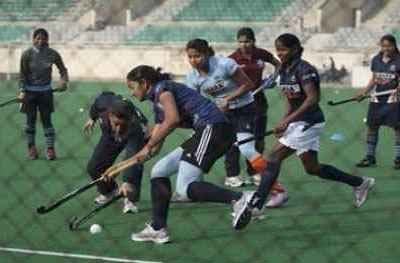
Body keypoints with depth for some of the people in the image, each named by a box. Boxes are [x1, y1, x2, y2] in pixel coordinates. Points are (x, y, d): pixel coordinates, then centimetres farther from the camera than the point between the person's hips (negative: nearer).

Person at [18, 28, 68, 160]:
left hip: (45, 91, 0)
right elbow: (22, 74, -6)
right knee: (31, 119, 8)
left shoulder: (53, 54, -6)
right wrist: (22, 91, -15)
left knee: (47, 119, 1)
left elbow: (63, 69, 4)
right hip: (30, 91, 0)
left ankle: (50, 148, 5)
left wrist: (64, 81, -14)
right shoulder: (27, 54, -9)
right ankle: (31, 146, 21)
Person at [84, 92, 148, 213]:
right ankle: (109, 191, 29)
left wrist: (128, 182, -69)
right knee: (94, 167, 1)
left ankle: (130, 200, -12)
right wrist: (92, 118, 5)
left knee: (134, 164, -30)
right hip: (110, 136, 4)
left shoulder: (136, 125, -49)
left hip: (135, 136, -4)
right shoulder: (104, 102, -40)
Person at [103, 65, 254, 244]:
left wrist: (148, 146, -9)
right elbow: (154, 149, 29)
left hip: (213, 127, -10)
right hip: (206, 132, 10)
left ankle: (240, 199, -26)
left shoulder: (162, 88, 0)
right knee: (158, 172, 13)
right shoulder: (158, 107, 27)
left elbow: (173, 119, -18)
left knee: (185, 189, -17)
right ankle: (158, 229, 15)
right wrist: (119, 167, 32)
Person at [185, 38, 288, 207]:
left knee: (246, 149, -24)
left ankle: (278, 191, -22)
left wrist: (228, 99, -26)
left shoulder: (224, 65, -21)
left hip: (244, 109, -7)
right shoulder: (192, 78, -5)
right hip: (221, 112, 7)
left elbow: (248, 85, -17)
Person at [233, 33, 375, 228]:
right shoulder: (284, 71, 9)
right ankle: (360, 183, 28)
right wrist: (284, 121, 3)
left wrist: (288, 120, -30)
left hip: (310, 122, -10)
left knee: (274, 157, -17)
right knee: (312, 168, 15)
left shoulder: (304, 69, -17)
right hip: (297, 123, 10)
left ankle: (255, 204, -20)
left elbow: (313, 98, -26)